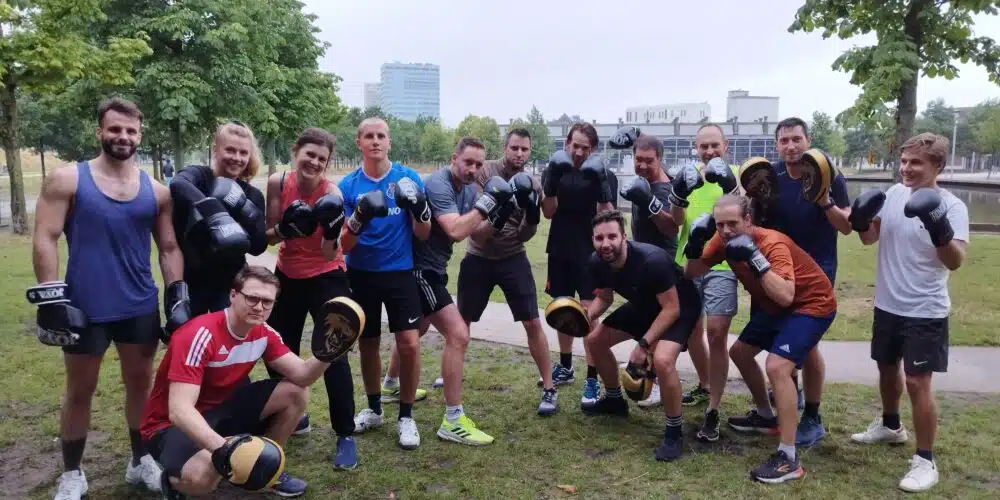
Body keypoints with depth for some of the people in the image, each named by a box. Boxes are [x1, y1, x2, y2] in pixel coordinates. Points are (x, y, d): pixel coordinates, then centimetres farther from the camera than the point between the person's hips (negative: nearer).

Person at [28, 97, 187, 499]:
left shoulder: (156, 191, 5)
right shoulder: (66, 180, -3)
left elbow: (169, 248, 8)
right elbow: (45, 239, -7)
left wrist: (178, 297, 1)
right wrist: (51, 298, -14)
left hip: (141, 306, 3)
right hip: (85, 306, -3)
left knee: (141, 382, 13)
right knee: (80, 389, 10)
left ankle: (141, 460, 30)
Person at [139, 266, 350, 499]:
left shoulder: (264, 334, -6)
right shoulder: (200, 335, -29)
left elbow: (301, 375, -7)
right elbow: (178, 410, -37)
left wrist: (323, 356, -30)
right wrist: (221, 447, -53)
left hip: (222, 407, 7)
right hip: (172, 423, -7)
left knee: (296, 393, -6)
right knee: (202, 476, -38)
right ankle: (174, 480, 0)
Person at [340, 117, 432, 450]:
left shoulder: (409, 178, -5)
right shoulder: (348, 185, -4)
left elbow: (423, 235, -4)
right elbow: (344, 244, -7)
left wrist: (419, 207, -24)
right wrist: (359, 218, -27)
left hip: (400, 272, -1)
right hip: (361, 275, 1)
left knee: (409, 343, -10)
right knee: (367, 344, 12)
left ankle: (406, 417, 7)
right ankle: (373, 409, 33)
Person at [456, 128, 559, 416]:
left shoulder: (531, 185, -3)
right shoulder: (485, 173, -8)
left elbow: (525, 235, -7)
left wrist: (532, 214, -27)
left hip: (513, 259, 0)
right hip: (478, 258, 0)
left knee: (532, 322, -7)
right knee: (461, 321, 12)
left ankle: (549, 389, 4)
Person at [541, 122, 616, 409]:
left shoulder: (602, 174, -5)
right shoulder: (554, 170, 2)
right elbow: (548, 213, -4)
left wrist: (600, 186, -24)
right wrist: (553, 180, -17)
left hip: (590, 252, -4)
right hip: (559, 250, 4)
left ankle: (592, 380, -3)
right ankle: (565, 367, 29)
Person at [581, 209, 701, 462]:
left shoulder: (651, 260, -37)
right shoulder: (597, 263, -16)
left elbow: (671, 309, -28)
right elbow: (604, 298, 2)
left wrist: (644, 344, -30)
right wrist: (587, 315, -19)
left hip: (679, 306, -8)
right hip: (643, 305, 8)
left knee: (662, 360, -32)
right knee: (594, 340, 8)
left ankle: (674, 432, -9)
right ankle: (614, 400, 32)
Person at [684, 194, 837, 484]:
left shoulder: (772, 243, -31)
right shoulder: (724, 240, -10)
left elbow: (785, 296, -44)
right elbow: (691, 274, -5)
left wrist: (754, 258, -47)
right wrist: (695, 243, -22)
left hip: (812, 304, -9)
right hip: (774, 306, 9)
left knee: (776, 366, -25)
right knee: (739, 352, 16)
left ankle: (789, 459, -17)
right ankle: (766, 417, 38)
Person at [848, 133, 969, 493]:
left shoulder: (951, 206, -16)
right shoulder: (894, 193, 1)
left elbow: (955, 262, -27)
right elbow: (870, 238, 9)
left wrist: (940, 230, -44)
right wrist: (861, 220, -12)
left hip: (925, 312, -6)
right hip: (887, 305, 6)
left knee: (917, 382, -6)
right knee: (887, 368, 21)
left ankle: (925, 461, 8)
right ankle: (890, 426, 45)